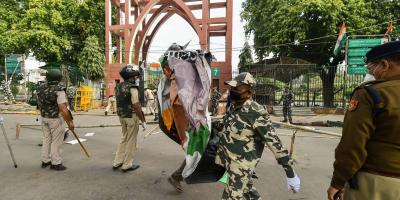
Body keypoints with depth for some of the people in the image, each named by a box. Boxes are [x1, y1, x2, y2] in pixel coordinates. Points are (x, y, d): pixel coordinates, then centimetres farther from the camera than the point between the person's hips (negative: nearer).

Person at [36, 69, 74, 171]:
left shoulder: (40, 88, 0)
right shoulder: (59, 90, -21)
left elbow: (39, 103, 11)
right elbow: (63, 109, -25)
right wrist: (69, 121, -17)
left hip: (44, 117, 7)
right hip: (55, 119, -7)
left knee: (46, 139, 19)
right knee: (56, 141, 4)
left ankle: (45, 161, 30)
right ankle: (56, 163, 12)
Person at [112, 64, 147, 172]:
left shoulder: (118, 86, 8)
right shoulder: (132, 87, -17)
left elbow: (120, 102, 12)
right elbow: (136, 106, -20)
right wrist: (143, 120, -14)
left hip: (121, 116, 8)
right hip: (131, 116, -8)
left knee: (124, 138, 21)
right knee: (131, 141, 5)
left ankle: (117, 162, 27)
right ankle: (127, 165, 14)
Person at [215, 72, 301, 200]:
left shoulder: (256, 113, -24)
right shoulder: (232, 107, -1)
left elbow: (274, 142, -23)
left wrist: (291, 174, -20)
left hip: (242, 164, -7)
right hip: (229, 160, 8)